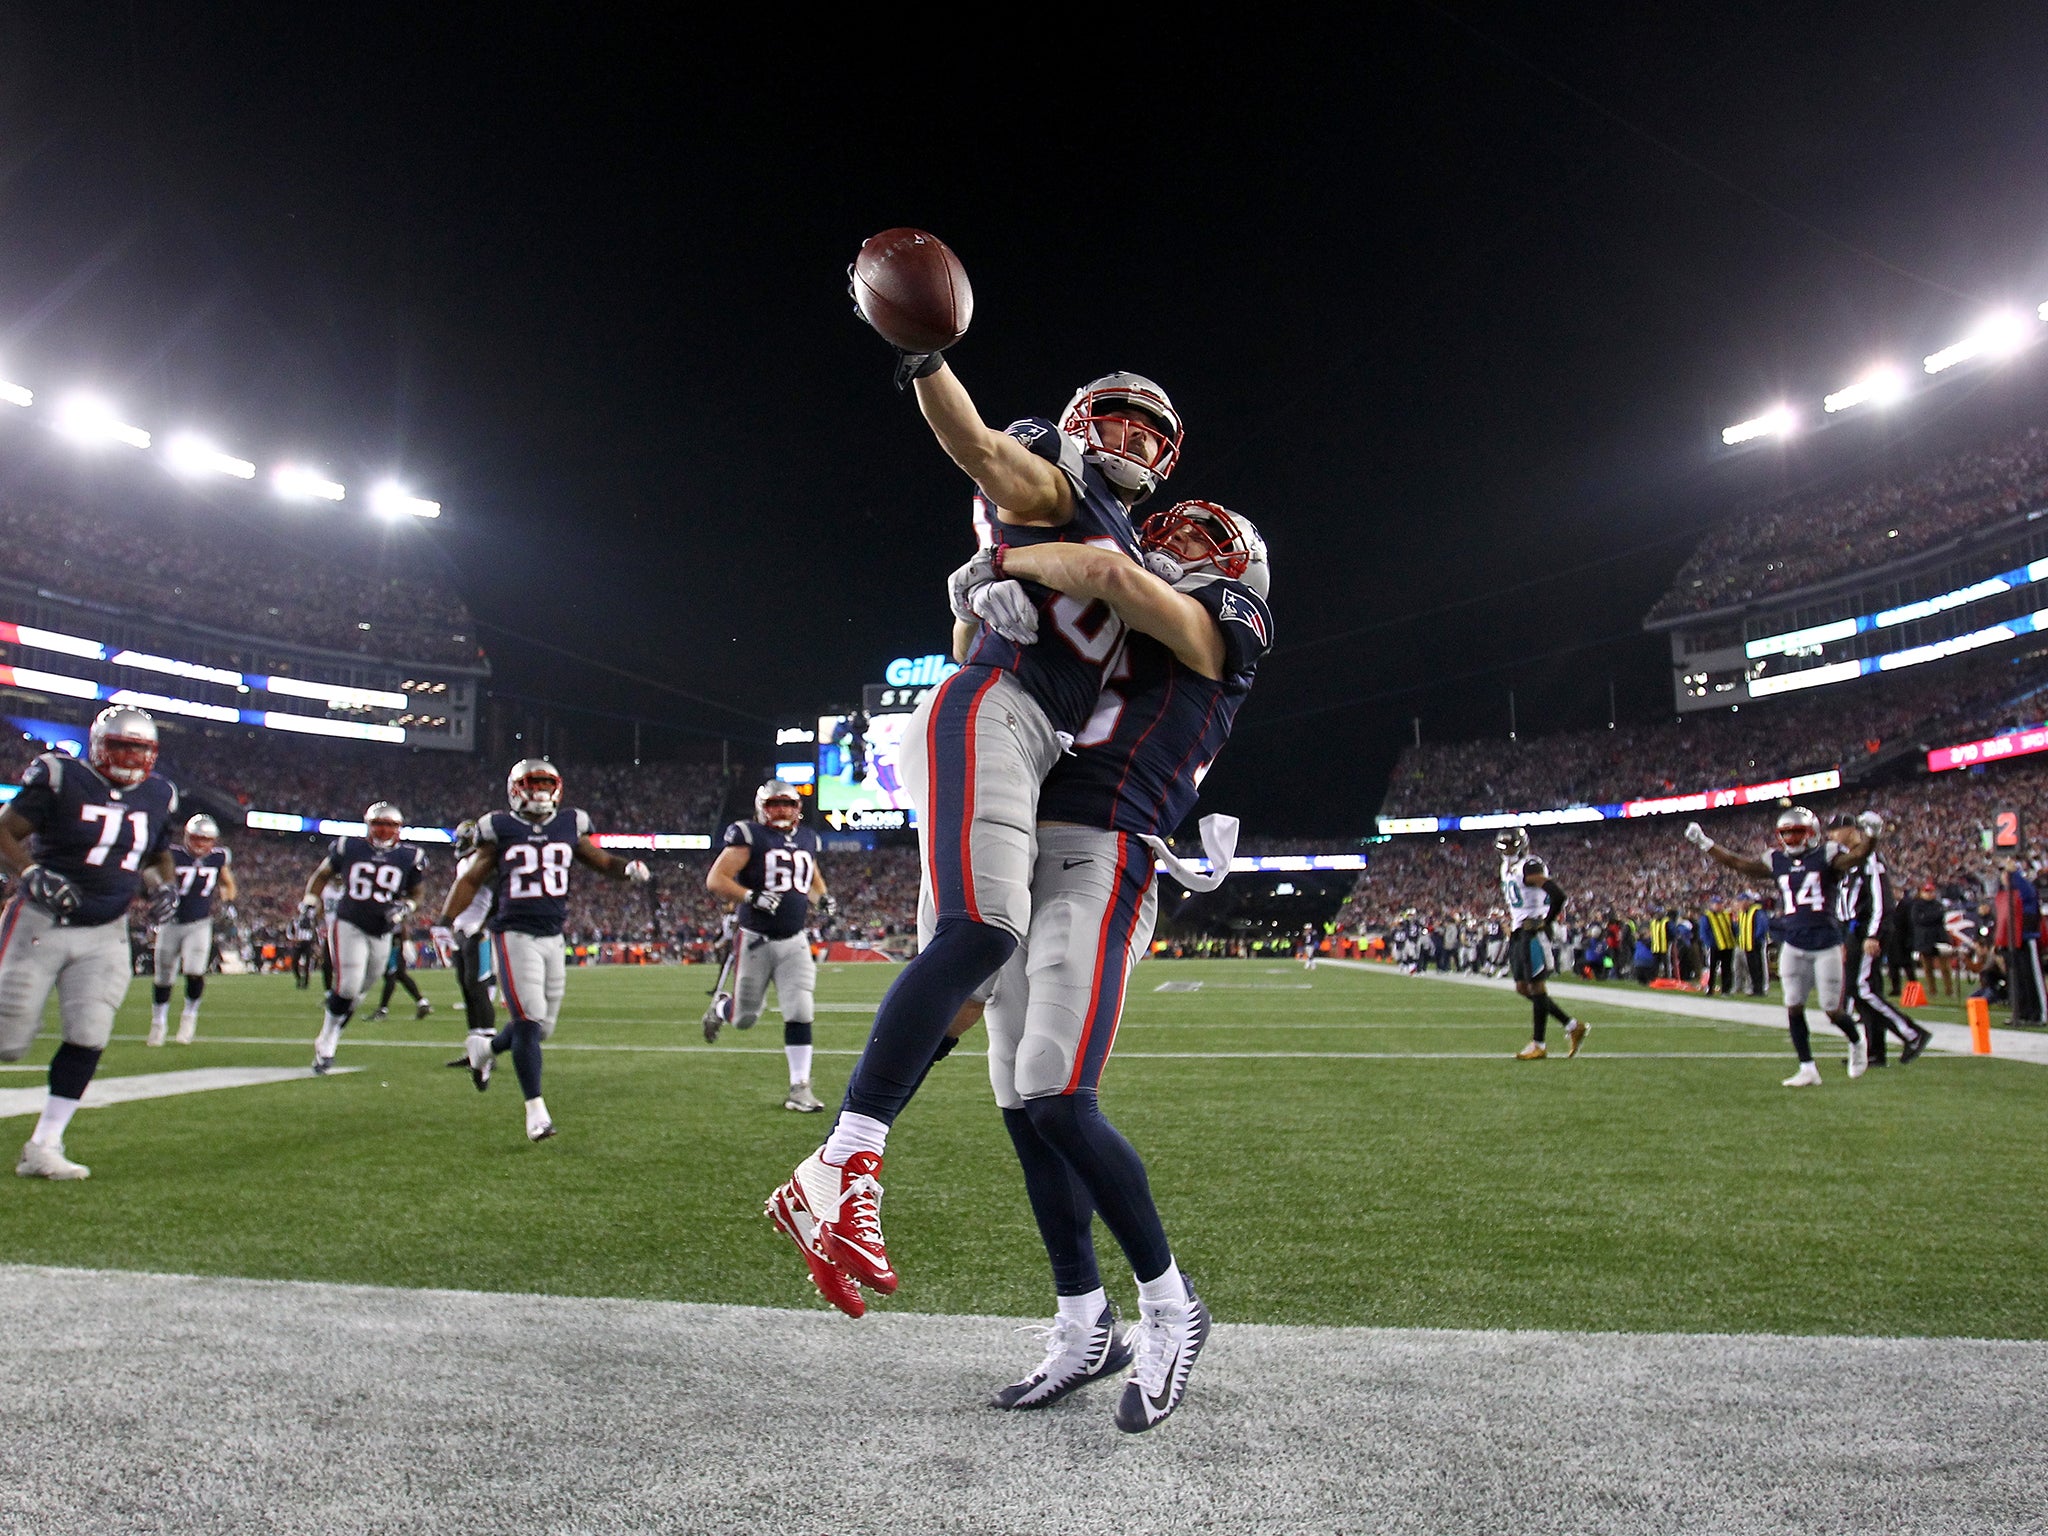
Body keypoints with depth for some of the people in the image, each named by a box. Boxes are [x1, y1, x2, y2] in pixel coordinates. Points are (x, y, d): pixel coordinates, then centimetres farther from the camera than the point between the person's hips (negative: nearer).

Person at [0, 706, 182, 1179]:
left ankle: (43, 1148, 7)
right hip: (41, 924, -4)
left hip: (106, 934, 4)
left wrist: (165, 885, 2)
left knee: (88, 1038, -5)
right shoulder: (61, 778, -10)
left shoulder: (157, 795, 5)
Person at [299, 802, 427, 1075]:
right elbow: (322, 875, 14)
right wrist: (309, 903, 6)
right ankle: (326, 1045, 3)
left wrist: (402, 909, -7)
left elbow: (414, 894, 12)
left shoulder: (409, 858, 0)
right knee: (347, 986, -15)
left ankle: (327, 1045, 29)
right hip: (348, 926, -3)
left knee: (357, 991, 12)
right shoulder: (348, 847, -2)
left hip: (381, 933, 3)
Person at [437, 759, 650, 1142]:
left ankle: (483, 1047, 40)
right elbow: (471, 879, 6)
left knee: (542, 1026, 10)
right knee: (529, 1022, -10)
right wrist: (446, 920, -4)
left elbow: (600, 861, 15)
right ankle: (535, 1109, 2)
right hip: (514, 935, -5)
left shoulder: (569, 826, 9)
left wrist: (628, 870, -6)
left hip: (553, 937, 5)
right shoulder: (500, 830, 0)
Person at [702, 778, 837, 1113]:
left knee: (800, 1013, -7)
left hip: (794, 941, 4)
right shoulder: (749, 836, -10)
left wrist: (824, 897, 7)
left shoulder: (807, 839, 9)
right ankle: (720, 1007, 44)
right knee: (745, 1018, 8)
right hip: (755, 940, -4)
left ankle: (799, 1088, 2)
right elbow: (715, 881, -15)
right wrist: (752, 898, -27)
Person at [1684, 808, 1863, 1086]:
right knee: (1793, 1008, 1)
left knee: (1833, 1009, 2)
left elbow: (1856, 855, -19)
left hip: (1825, 942, -4)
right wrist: (1704, 844, 4)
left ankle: (1856, 1043, 35)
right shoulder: (1777, 861, 8)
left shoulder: (1827, 856, -3)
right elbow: (1737, 863, 8)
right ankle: (1808, 1070, 9)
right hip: (1793, 944, 4)